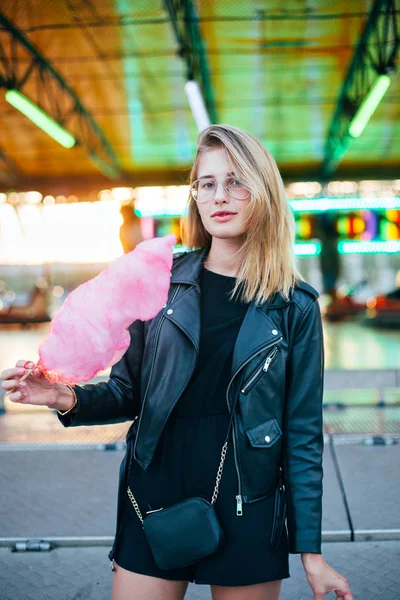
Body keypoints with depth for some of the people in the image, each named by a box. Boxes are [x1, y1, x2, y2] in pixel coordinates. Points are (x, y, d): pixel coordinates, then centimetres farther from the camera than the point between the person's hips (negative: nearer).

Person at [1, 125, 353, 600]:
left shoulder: (295, 306, -4)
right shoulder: (161, 281, -1)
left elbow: (303, 432, -1)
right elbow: (128, 391, 5)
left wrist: (310, 550, -1)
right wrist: (70, 399, -16)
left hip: (247, 514, 0)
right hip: (155, 502, 1)